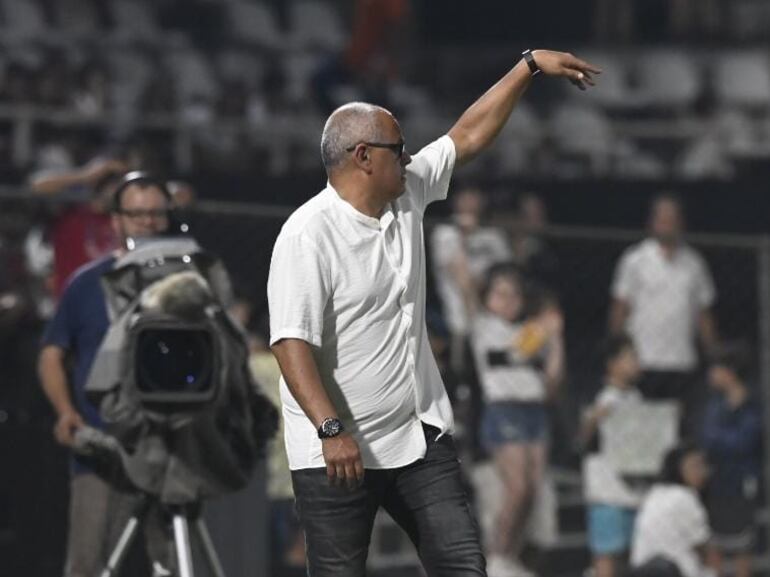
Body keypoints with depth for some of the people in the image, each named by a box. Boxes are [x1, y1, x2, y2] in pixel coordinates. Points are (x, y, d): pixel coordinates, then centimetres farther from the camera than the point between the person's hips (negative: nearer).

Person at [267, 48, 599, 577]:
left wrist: (531, 65, 13)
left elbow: (467, 137, 16)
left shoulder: (408, 195, 6)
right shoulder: (308, 234, -17)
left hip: (421, 434, 7)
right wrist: (331, 429, -31)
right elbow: (292, 343, -23)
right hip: (337, 451, -7)